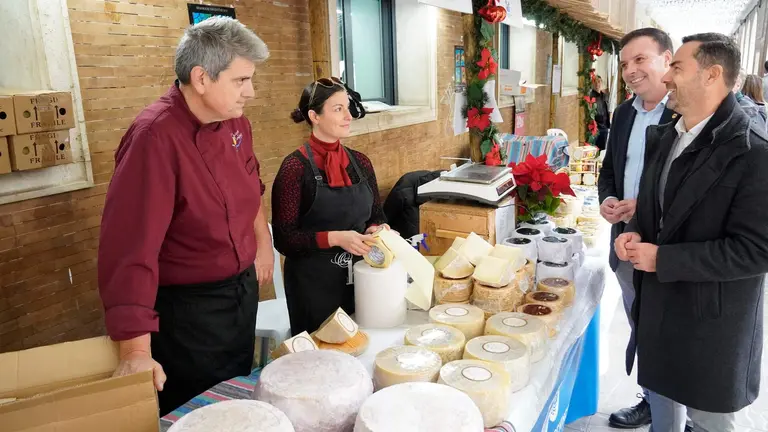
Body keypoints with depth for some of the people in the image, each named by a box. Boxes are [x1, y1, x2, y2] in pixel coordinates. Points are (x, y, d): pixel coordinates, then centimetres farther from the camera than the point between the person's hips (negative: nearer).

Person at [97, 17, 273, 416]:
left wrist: (263, 242, 13)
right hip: (187, 308, -7)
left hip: (242, 288, 7)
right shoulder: (155, 137, -27)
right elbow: (131, 247, -32)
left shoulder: (234, 121, -3)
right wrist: (136, 350, -34)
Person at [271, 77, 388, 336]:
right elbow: (284, 239, -14)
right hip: (314, 283, -5)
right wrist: (334, 238, -26)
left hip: (360, 277, 5)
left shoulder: (360, 162, 3)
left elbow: (377, 215, 12)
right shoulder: (295, 167, -14)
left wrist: (377, 230, -9)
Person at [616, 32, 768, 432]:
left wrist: (662, 259, -23)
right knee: (660, 397, 25)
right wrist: (635, 232, -6)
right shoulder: (664, 137, 4)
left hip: (710, 322, -7)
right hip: (657, 307, 7)